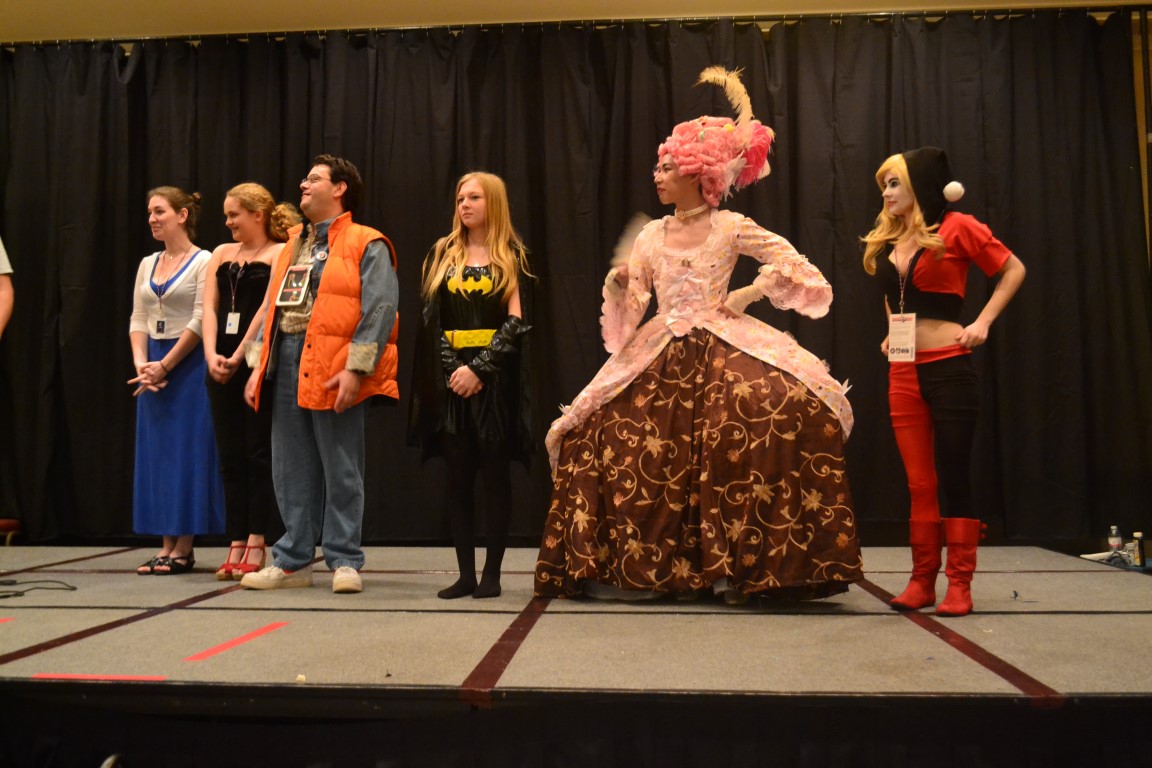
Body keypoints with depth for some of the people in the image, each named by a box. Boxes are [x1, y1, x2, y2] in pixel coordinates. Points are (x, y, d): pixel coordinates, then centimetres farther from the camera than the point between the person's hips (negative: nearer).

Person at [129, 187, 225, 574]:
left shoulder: (203, 261, -6)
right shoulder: (147, 265, 14)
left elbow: (201, 321, -12)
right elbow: (138, 320, 11)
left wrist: (165, 366, -13)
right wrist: (141, 363, -5)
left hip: (188, 365, -7)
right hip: (154, 367, 7)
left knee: (187, 450, -3)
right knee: (155, 451, 6)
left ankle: (184, 546, 4)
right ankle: (167, 543, 13)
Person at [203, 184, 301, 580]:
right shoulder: (222, 254, 16)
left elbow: (268, 307, -10)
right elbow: (209, 308, 7)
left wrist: (238, 356, -14)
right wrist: (212, 355, -8)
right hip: (222, 365, 6)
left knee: (258, 454, -2)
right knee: (230, 456, 6)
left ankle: (256, 544, 3)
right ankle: (236, 544, 11)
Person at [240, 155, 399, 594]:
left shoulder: (366, 245, -2)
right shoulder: (292, 246, 21)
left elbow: (379, 311, -12)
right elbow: (271, 309, 20)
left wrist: (355, 368, -20)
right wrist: (258, 366, 11)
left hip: (333, 371, -7)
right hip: (286, 364, 7)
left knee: (341, 471, 0)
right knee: (291, 471, 10)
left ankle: (344, 562, 9)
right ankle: (293, 561, 20)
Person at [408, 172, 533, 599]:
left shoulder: (511, 256, 5)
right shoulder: (442, 255, 12)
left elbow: (515, 323, -4)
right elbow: (431, 319, 5)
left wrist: (478, 369, -13)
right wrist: (453, 371, -8)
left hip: (494, 376, -2)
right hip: (450, 376, 3)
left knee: (494, 473, -1)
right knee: (457, 475, 2)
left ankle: (492, 573, 7)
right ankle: (466, 573, 9)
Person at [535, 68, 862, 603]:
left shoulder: (732, 228, 2)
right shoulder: (650, 235, 11)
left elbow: (796, 267, 4)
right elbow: (630, 303, 6)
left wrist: (748, 293, -6)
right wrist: (618, 281, -13)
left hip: (721, 348, -3)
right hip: (660, 356, 3)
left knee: (790, 408, -27)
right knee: (602, 434, -10)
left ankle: (735, 566, -16)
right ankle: (627, 566, 5)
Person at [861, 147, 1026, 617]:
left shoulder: (956, 228, -4)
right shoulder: (887, 240, 11)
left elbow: (1013, 269, 2)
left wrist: (983, 322, -5)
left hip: (947, 367, -5)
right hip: (903, 372, 5)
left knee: (953, 476, -2)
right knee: (919, 481, 7)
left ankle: (959, 585, 5)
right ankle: (922, 580, 13)